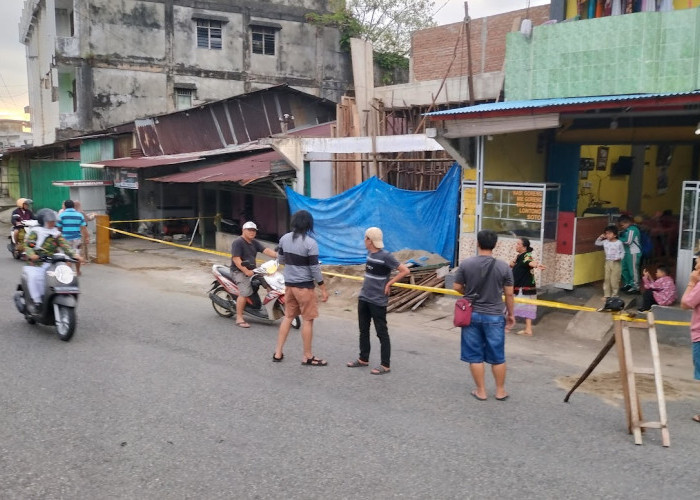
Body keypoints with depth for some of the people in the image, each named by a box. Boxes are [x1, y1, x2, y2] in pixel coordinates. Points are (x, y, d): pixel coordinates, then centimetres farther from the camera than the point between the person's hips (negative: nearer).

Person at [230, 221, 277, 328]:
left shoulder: (254, 243, 14)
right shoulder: (238, 242, -10)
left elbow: (266, 250, 1)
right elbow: (236, 259, -19)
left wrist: (278, 255, -15)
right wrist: (246, 271, -27)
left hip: (252, 270, 9)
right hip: (239, 271, -9)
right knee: (244, 292, -23)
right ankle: (239, 318, -18)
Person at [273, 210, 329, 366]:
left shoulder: (284, 239, 2)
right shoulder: (310, 243, -16)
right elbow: (315, 269, -16)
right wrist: (323, 289, -8)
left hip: (289, 284, 6)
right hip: (304, 286, -6)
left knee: (288, 317, 16)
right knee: (307, 320, 3)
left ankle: (278, 353, 18)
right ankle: (308, 357, 10)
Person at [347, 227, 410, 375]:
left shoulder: (385, 256, -17)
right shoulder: (370, 253, 6)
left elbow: (406, 270, -18)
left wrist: (389, 283, -15)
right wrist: (368, 283, 11)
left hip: (377, 301, -8)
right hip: (363, 298, 8)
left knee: (381, 332, 0)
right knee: (363, 330, 16)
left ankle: (385, 365, 8)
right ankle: (363, 359, 30)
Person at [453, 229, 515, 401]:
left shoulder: (466, 264, -9)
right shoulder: (503, 266, -9)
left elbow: (457, 287, -1)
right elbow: (509, 293, -3)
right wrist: (510, 313, 11)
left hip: (472, 315, 0)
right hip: (494, 316, 0)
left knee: (475, 355, 10)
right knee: (497, 356, 13)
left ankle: (481, 391, 18)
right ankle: (500, 391, 24)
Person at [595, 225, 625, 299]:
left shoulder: (619, 243, -9)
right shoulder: (605, 242, 2)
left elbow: (622, 252, -2)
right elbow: (597, 243, 16)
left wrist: (620, 258, -20)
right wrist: (600, 238, 0)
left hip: (616, 263, -4)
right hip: (608, 262, 4)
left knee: (614, 279, 0)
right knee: (607, 278, 7)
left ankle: (614, 294, 14)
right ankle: (606, 294, 15)